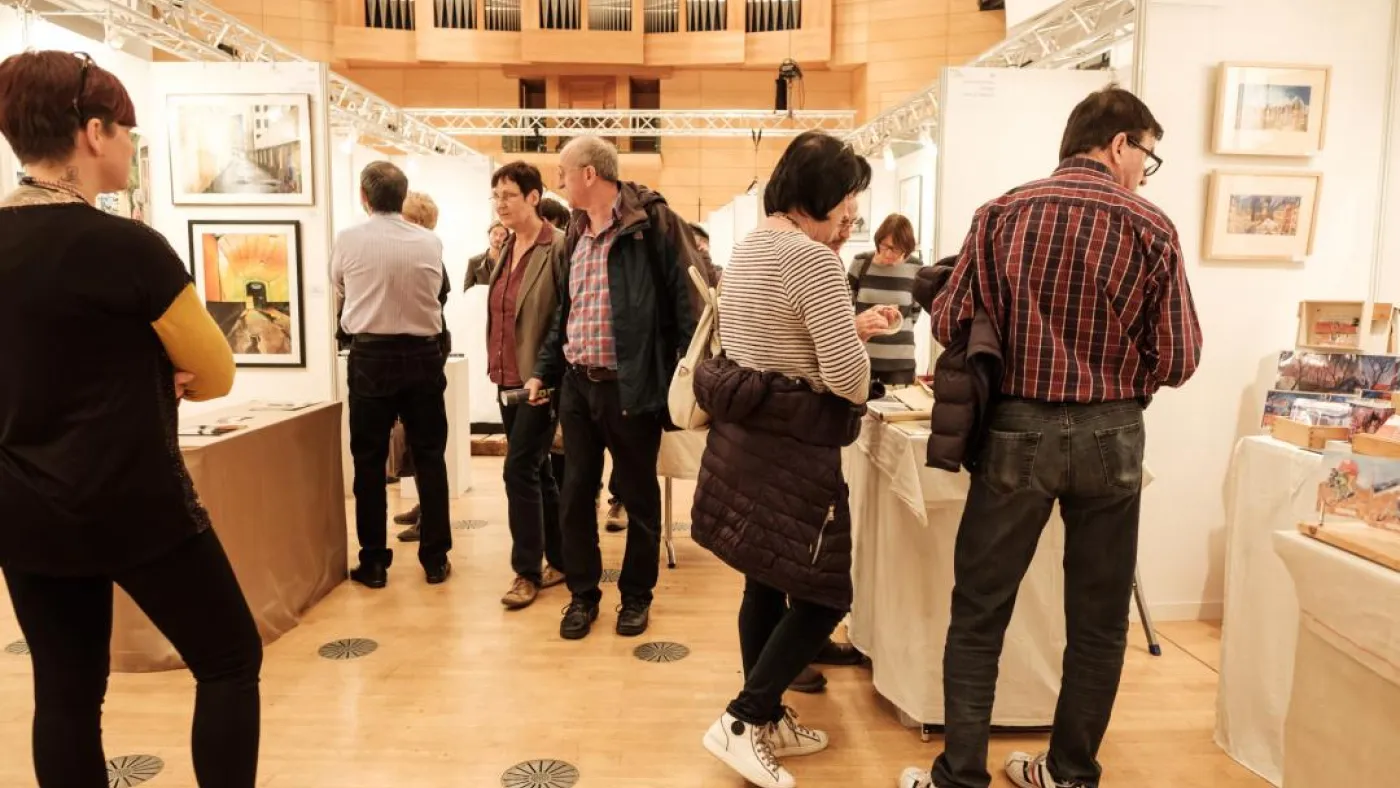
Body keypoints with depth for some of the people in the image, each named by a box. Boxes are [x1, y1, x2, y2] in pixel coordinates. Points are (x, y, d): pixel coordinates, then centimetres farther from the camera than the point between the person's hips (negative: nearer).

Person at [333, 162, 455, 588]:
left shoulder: (347, 240, -5)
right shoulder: (430, 242, -2)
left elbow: (339, 296, 11)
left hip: (370, 356, -1)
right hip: (423, 354, 1)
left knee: (369, 461, 8)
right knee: (429, 457, 9)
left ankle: (373, 562, 13)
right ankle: (435, 559, 13)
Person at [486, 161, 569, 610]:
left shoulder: (558, 247, -13)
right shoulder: (505, 248, 11)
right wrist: (496, 367, 16)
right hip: (508, 378, 8)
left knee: (520, 469, -7)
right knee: (537, 471, 13)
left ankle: (528, 571, 6)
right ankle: (560, 559, 25)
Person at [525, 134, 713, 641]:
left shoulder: (653, 222, -9)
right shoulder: (576, 234, 13)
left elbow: (690, 300, -13)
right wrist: (544, 370, 17)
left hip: (631, 387, -6)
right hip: (577, 385, 7)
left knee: (639, 498, 9)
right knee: (576, 495, 10)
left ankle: (636, 596, 26)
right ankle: (583, 594, 26)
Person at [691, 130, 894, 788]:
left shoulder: (746, 248, 11)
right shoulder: (815, 261, -18)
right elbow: (846, 377, -19)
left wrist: (844, 326, 18)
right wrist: (857, 345, 3)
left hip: (740, 434, 9)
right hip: (792, 447, -9)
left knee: (765, 584, 18)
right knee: (824, 596, 5)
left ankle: (767, 721, 31)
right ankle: (741, 722, 6)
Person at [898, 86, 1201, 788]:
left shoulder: (1002, 213, -2)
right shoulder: (1151, 228, -3)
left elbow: (947, 323, -3)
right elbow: (1177, 361, -3)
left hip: (1017, 432, 0)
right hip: (1110, 438, 1)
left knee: (978, 613, 10)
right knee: (1097, 620, 16)